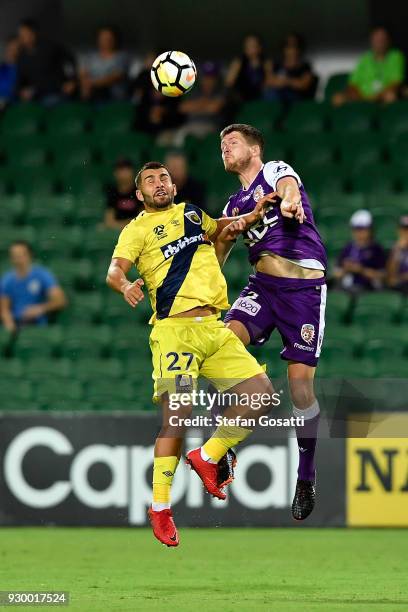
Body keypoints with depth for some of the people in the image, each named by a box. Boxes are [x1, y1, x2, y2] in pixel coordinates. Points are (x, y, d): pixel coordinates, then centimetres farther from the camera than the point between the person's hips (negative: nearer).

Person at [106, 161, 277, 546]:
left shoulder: (192, 213, 21)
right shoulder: (138, 228, 4)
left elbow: (219, 229, 42)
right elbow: (114, 270, -10)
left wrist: (252, 215, 22)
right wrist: (125, 285, -34)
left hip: (212, 327, 6)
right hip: (174, 330, -6)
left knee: (260, 389, -5)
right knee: (176, 416, -15)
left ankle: (208, 457, 9)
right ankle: (160, 507, -9)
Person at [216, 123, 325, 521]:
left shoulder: (276, 172, 2)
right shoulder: (234, 205, 21)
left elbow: (289, 189, -23)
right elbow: (214, 256, 27)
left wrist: (289, 204, -48)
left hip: (303, 287, -5)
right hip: (262, 285, 5)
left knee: (300, 381, -8)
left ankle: (306, 475, 6)